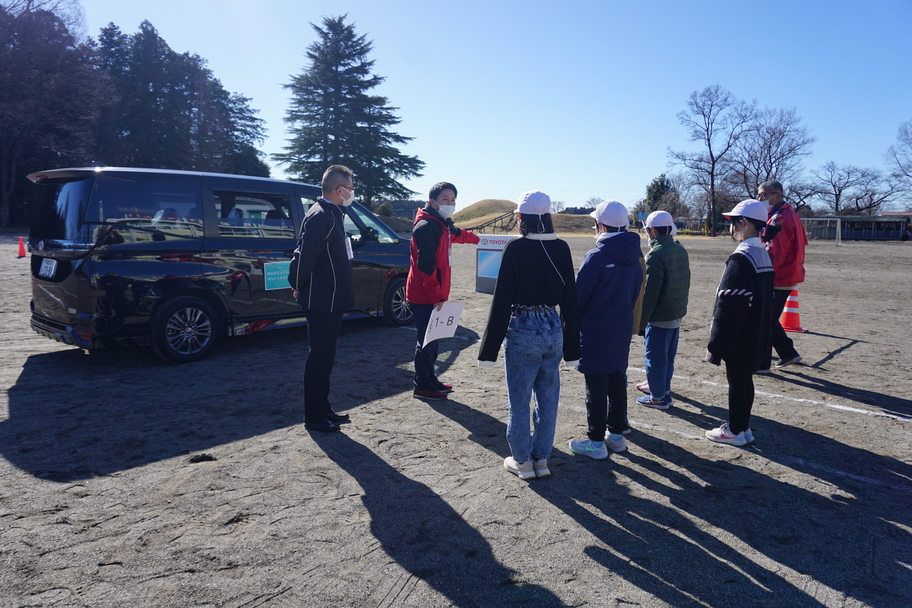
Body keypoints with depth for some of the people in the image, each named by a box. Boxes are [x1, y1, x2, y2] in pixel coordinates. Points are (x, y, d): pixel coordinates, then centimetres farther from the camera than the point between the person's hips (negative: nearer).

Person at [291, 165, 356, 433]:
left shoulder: (332, 215, 14)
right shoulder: (320, 217, -19)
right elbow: (305, 255, -24)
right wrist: (301, 287, -11)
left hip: (331, 300, 10)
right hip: (321, 301, -10)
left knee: (325, 356, 16)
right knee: (319, 357, -1)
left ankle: (323, 409, 28)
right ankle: (313, 417, 11)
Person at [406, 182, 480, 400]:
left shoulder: (442, 224, 15)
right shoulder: (426, 226, -16)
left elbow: (456, 234, 40)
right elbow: (425, 264, -22)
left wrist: (476, 239, 58)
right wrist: (436, 295, -23)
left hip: (432, 295, 10)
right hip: (424, 297, -10)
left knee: (433, 339, 16)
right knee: (427, 341, -3)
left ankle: (430, 379, 28)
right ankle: (422, 386, 8)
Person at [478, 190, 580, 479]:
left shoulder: (515, 248, -13)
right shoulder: (561, 248, 1)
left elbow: (502, 299, -13)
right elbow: (570, 298, 5)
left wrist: (489, 348, -7)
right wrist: (571, 347, 13)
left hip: (522, 330, -5)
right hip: (554, 328, 5)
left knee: (519, 400, 9)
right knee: (547, 398, 15)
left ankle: (522, 461, 22)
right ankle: (541, 459, 27)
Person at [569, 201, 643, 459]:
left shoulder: (597, 256, -18)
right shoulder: (634, 256, 6)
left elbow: (578, 296, -14)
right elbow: (635, 293, 13)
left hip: (596, 332, -7)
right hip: (623, 330, 7)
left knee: (596, 387, 1)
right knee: (617, 382, 17)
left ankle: (596, 442, 10)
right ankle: (617, 434, 28)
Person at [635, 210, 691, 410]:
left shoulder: (655, 255, -20)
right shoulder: (681, 250, 7)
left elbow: (650, 293, -20)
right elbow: (685, 283, 15)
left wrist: (641, 321, -14)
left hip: (660, 317, -9)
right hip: (678, 314, 9)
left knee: (655, 357, 2)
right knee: (668, 355, 21)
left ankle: (658, 397, 9)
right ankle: (662, 386, 36)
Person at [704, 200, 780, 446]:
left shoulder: (741, 259, -22)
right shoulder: (764, 255, 8)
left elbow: (729, 308, -24)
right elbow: (765, 300, 16)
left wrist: (715, 346, -18)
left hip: (739, 337, -9)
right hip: (757, 336, 9)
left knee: (736, 381, 3)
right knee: (745, 379, 18)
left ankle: (735, 431, 15)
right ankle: (743, 426, 29)